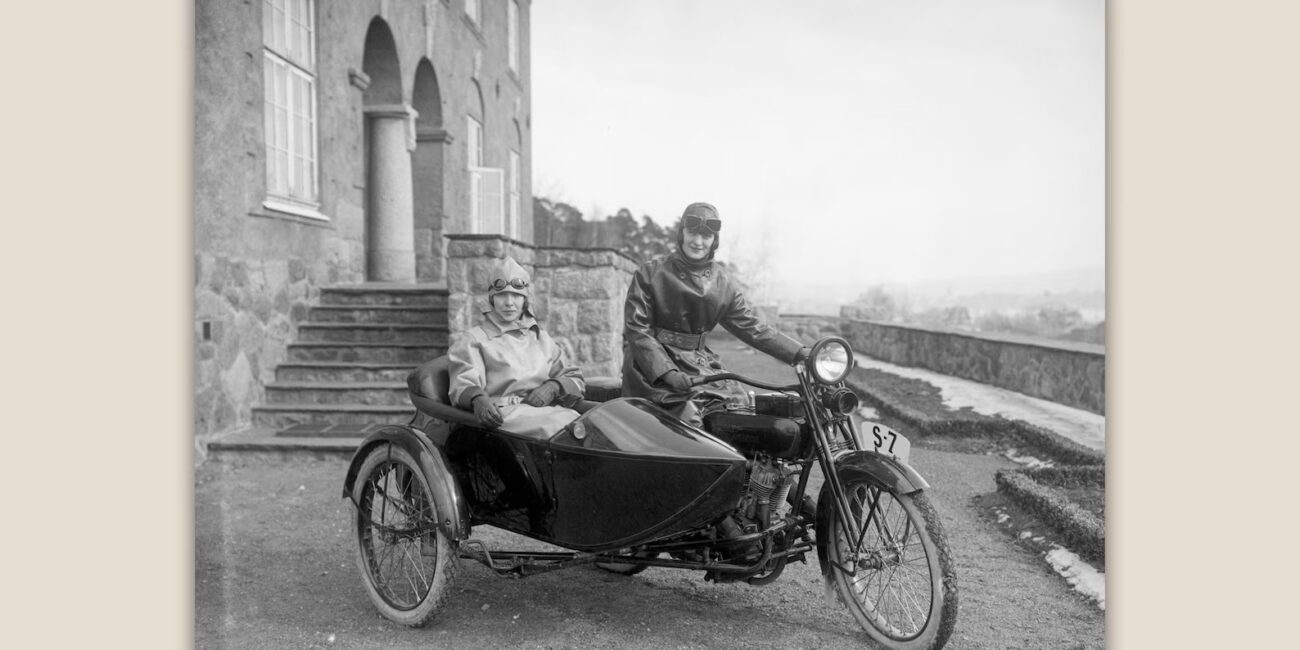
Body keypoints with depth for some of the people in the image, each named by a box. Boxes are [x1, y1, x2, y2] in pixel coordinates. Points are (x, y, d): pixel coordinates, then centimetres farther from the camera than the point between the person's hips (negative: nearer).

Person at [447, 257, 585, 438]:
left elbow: (575, 380, 25)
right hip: (501, 414, -4)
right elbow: (463, 383, -1)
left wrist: (553, 387, 1)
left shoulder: (541, 338, 28)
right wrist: (478, 398, -26)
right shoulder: (475, 339, 16)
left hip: (547, 409, 4)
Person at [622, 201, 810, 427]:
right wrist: (667, 372, -22)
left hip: (699, 363, 5)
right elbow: (636, 328, -8)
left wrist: (801, 353, 0)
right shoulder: (651, 273, -3)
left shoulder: (724, 283, 10)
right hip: (653, 365, -5)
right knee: (690, 417, -28)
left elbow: (753, 327, 11)